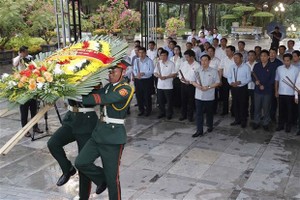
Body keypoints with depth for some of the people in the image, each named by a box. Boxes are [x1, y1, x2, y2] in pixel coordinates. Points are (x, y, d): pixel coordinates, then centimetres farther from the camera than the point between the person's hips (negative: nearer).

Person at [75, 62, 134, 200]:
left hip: (114, 136, -7)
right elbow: (94, 94, 1)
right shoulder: (107, 87, 15)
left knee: (112, 177, 3)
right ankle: (102, 179, 25)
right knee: (80, 163, 0)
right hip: (98, 133, 7)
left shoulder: (126, 89, -12)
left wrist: (80, 98, -23)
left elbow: (102, 99, -23)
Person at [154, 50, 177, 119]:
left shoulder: (171, 64, -5)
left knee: (169, 101, 4)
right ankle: (162, 113, 26)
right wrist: (158, 76, -15)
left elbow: (174, 74, -6)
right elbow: (155, 73, 7)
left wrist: (166, 77, -18)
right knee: (160, 100, 11)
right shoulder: (158, 63, 8)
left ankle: (169, 114, 17)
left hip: (168, 86, -4)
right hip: (160, 85, 4)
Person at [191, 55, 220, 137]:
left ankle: (210, 126, 35)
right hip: (199, 96, 2)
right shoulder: (197, 71, 3)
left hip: (209, 96, -1)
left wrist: (208, 87, -16)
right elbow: (193, 81, 7)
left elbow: (217, 83, -4)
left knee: (209, 113, 13)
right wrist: (197, 86, -14)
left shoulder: (214, 71, -4)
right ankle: (199, 130, 3)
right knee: (199, 113, -1)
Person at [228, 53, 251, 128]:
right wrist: (231, 82, -12)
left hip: (242, 88, -4)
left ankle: (243, 121, 20)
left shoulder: (246, 67, -10)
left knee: (243, 105, 5)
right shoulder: (232, 67, 3)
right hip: (234, 88, 5)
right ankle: (237, 120, 29)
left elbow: (249, 78, -8)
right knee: (235, 104, 13)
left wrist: (240, 82, -20)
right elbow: (229, 77, 8)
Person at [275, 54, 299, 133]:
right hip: (281, 93, 2)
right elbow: (276, 80, 7)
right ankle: (280, 125, 23)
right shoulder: (279, 68, 0)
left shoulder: (296, 69, -6)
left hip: (291, 94, -2)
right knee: (281, 110, 10)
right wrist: (276, 91, 6)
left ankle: (288, 126, 21)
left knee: (289, 110, 7)